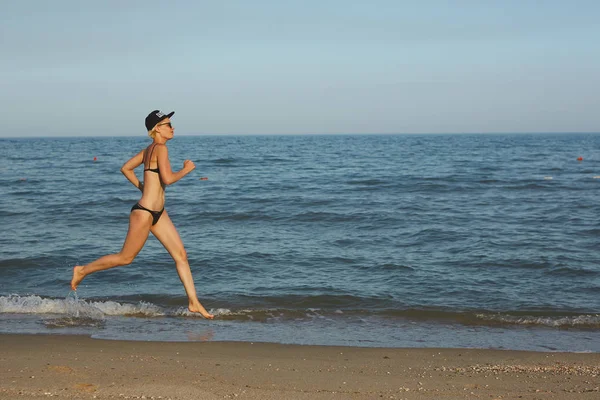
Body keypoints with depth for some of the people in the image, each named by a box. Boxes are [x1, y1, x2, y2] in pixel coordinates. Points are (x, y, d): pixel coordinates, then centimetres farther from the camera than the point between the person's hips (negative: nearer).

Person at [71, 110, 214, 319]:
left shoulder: (149, 149, 11)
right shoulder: (160, 148, -16)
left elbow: (126, 168, 17)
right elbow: (167, 178, -26)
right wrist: (186, 169, -10)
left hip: (158, 212, 10)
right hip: (144, 212, -10)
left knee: (181, 254, 5)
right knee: (126, 257, 6)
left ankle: (194, 302, 7)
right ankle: (82, 270, 24)